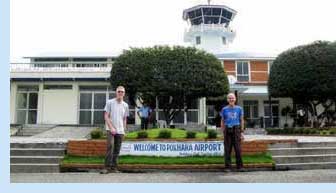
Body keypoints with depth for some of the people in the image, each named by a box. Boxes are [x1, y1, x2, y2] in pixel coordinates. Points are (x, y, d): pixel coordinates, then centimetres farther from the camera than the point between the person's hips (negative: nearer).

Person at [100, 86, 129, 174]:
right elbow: (106, 116, -4)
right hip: (111, 129, -4)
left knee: (117, 150, 5)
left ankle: (114, 167, 13)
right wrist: (111, 128, -12)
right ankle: (107, 167, -13)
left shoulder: (125, 105, 11)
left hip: (120, 131, 4)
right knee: (110, 146, -19)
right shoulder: (110, 102, 0)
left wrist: (124, 130, 10)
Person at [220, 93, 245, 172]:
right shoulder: (224, 109, 6)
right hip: (227, 130, 0)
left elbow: (242, 121, 9)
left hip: (236, 130, 0)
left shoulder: (239, 109, 6)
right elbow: (222, 122, 10)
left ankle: (239, 166, 7)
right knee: (227, 150, 0)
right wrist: (223, 133, 3)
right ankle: (228, 167, 8)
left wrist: (242, 132, 3)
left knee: (238, 149, -4)